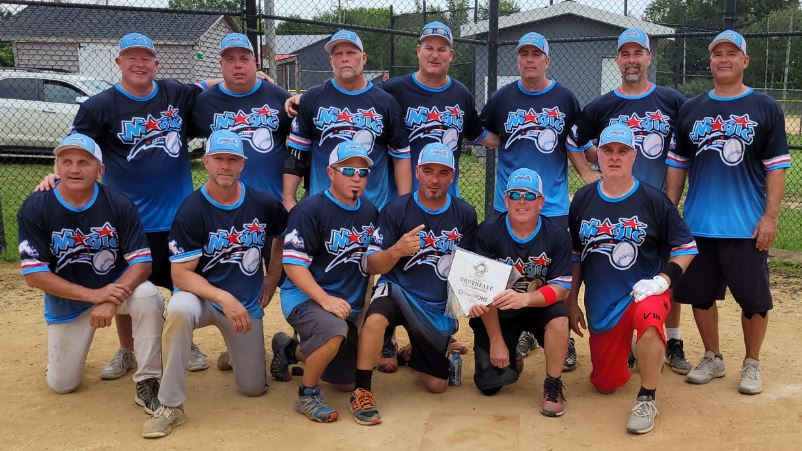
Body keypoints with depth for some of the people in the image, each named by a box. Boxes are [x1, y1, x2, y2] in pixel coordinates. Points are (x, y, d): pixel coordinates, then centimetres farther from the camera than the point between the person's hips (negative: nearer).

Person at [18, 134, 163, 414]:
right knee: (61, 385, 5)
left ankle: (147, 383, -20)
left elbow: (141, 263, -17)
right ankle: (63, 352, 41)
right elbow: (34, 275, -18)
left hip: (117, 286, -1)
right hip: (67, 300, 1)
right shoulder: (34, 209, -16)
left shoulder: (118, 205, -16)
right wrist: (94, 295, -28)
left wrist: (111, 301, -34)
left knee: (147, 295, -34)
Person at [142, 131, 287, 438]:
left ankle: (236, 350, 41)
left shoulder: (264, 204, -8)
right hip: (203, 296, -3)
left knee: (254, 388, 6)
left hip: (247, 304, 3)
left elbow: (283, 236, 14)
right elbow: (181, 274, -18)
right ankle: (170, 406, -26)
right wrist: (224, 298, -31)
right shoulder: (191, 210, -16)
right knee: (178, 309, -39)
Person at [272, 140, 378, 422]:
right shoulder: (311, 210, -13)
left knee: (347, 383, 12)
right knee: (334, 331, -39)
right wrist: (324, 299, -29)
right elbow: (293, 264, -18)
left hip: (350, 305, 7)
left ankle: (292, 350, 36)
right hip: (304, 296, -7)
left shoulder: (369, 212, 7)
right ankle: (307, 395, -12)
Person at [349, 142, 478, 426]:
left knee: (436, 385, 7)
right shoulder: (396, 210, -10)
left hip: (440, 305, 3)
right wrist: (397, 250, -31)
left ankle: (417, 355, 41)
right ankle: (361, 391, -18)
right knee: (376, 318, -38)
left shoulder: (465, 214, -2)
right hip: (398, 291, -3)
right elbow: (372, 266, -12)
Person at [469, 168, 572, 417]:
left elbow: (562, 289, -16)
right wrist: (496, 341, -16)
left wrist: (525, 298, -36)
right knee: (489, 384, -7)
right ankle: (513, 358, 29)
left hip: (538, 307, 0)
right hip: (496, 314, 0)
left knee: (559, 318, -34)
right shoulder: (488, 231, -14)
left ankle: (552, 386, -10)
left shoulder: (557, 234, -12)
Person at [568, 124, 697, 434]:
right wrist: (572, 302, 9)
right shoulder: (583, 199, 3)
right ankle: (624, 347, 42)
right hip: (600, 305, 4)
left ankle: (647, 399, -21)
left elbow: (686, 247, -1)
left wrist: (663, 280, -17)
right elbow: (574, 255, 11)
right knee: (605, 384, 8)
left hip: (645, 290, -3)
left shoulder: (653, 199, -6)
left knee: (647, 315, -40)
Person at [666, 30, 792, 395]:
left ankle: (752, 364, 23)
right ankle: (712, 358, 28)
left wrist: (770, 217, -10)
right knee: (700, 294, 11)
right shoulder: (691, 110, 8)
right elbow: (677, 165, 11)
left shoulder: (765, 109, 0)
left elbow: (776, 168, -3)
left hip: (747, 227, -3)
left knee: (753, 298, 4)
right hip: (698, 226, 3)